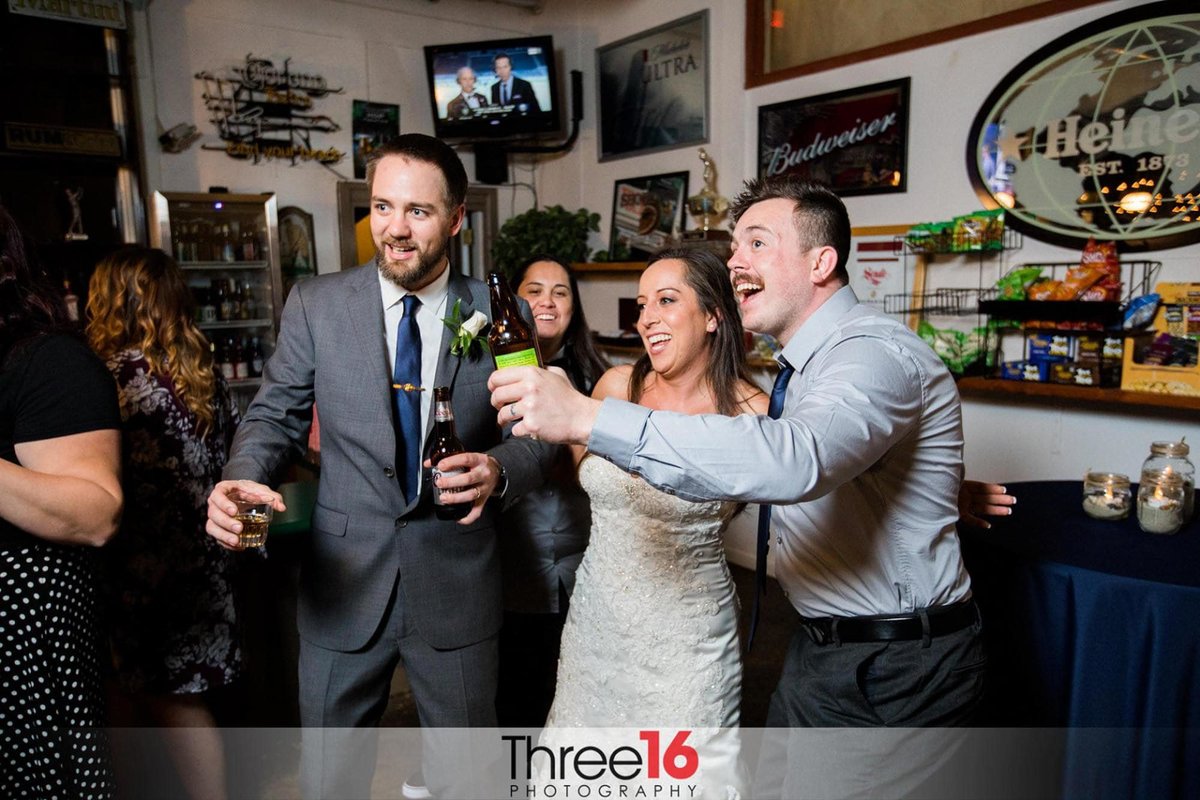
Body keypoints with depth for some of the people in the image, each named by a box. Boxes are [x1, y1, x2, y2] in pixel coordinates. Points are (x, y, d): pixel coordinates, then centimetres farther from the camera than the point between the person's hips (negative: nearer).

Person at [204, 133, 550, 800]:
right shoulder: (315, 304, -3)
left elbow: (534, 439, -2)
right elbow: (275, 414, 3)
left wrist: (499, 468, -24)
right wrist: (241, 478, -17)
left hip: (456, 587, 0)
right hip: (343, 582, 1)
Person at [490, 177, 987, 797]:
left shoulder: (877, 351, -22)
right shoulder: (802, 364, 10)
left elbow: (795, 463, -42)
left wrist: (586, 417, -44)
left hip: (890, 676, -9)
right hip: (820, 651, 9)